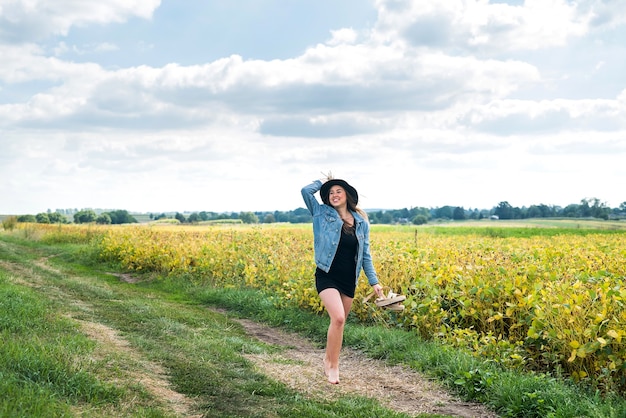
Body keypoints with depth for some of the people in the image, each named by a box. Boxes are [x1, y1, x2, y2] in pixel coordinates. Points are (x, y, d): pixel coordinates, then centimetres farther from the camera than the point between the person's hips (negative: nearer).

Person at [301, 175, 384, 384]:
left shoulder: (361, 222, 6)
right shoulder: (322, 214, -1)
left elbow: (365, 255, 10)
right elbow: (306, 191, -14)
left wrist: (374, 282, 6)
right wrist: (324, 182, 3)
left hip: (349, 280, 4)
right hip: (327, 277, -4)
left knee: (339, 323, 10)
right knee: (337, 318, -21)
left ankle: (328, 359, 33)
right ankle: (333, 366, -6)